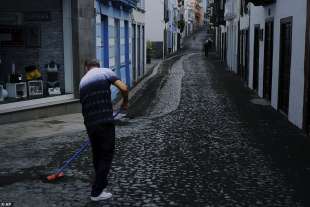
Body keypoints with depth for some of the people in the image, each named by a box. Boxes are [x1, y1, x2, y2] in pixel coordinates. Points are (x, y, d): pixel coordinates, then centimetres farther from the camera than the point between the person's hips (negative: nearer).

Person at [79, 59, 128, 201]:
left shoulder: (83, 81, 18)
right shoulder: (105, 72, 3)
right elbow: (124, 88, -11)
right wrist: (125, 102, 9)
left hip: (90, 124, 5)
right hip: (105, 121, -5)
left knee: (97, 155, 20)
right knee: (106, 155, 5)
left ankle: (101, 184, 33)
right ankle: (97, 192, 6)